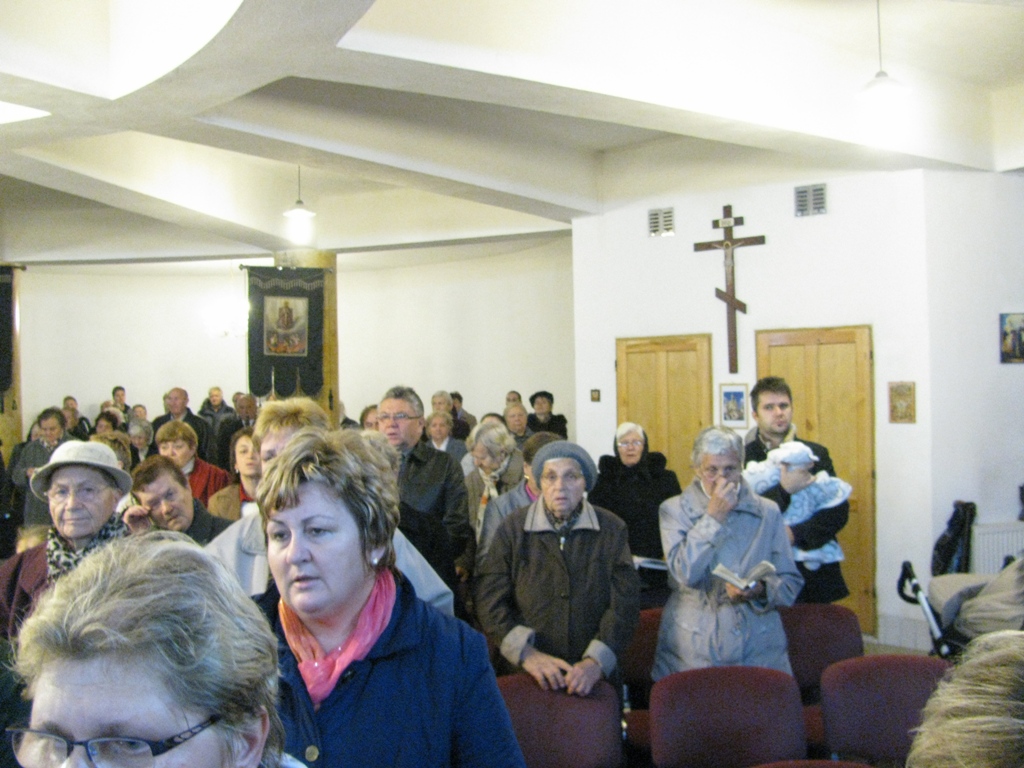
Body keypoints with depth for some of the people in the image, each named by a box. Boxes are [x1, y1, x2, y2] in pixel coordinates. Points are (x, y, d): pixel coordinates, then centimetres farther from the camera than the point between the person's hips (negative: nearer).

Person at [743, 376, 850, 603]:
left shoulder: (816, 454, 8)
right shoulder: (743, 457, -2)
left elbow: (839, 511, 0)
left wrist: (796, 534, -14)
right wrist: (784, 490, -22)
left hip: (815, 575, 3)